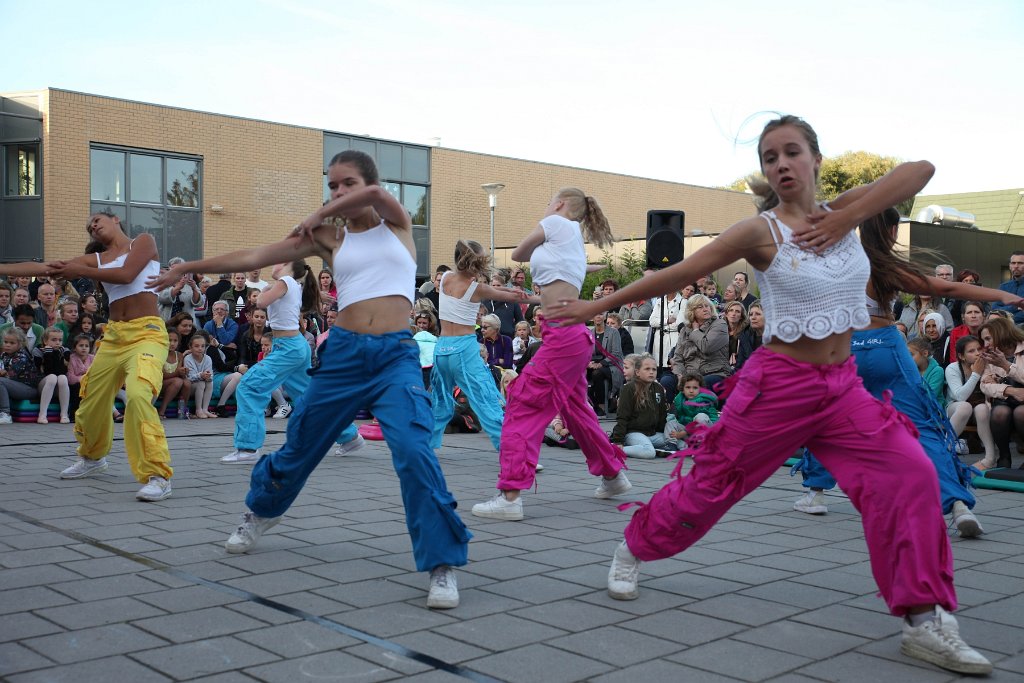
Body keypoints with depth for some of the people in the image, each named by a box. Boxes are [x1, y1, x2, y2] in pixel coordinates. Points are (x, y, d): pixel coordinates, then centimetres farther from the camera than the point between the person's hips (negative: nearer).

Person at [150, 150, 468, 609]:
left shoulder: (397, 223, 8)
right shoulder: (327, 237, 10)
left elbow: (376, 194, -15)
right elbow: (254, 257, 9)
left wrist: (319, 214, -3)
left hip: (397, 356, -3)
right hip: (343, 353, 3)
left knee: (414, 453, -23)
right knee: (300, 445, 17)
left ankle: (442, 564, -13)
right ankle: (261, 510, 48)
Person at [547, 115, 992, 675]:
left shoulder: (840, 211, 3)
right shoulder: (761, 231, -12)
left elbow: (920, 170, -5)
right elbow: (676, 274, -11)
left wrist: (848, 218, -15)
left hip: (843, 386, 4)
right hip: (779, 383, -4)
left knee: (911, 475, -13)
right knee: (710, 483, 7)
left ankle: (925, 619, -3)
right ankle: (632, 550, 34)